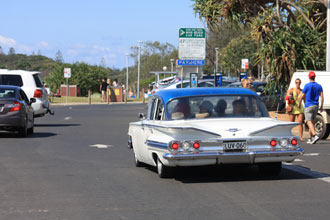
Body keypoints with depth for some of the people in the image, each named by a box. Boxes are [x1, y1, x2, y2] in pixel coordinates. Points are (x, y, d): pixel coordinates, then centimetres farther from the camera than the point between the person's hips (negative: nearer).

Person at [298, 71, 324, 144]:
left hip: (308, 106, -6)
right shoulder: (319, 86, 6)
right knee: (312, 122, 13)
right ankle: (310, 138, 16)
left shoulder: (307, 85, -8)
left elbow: (302, 96, -3)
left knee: (309, 122, -13)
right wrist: (321, 106, 10)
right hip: (316, 106, 6)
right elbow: (322, 97, 3)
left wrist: (299, 103, 13)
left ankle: (315, 135, -32)